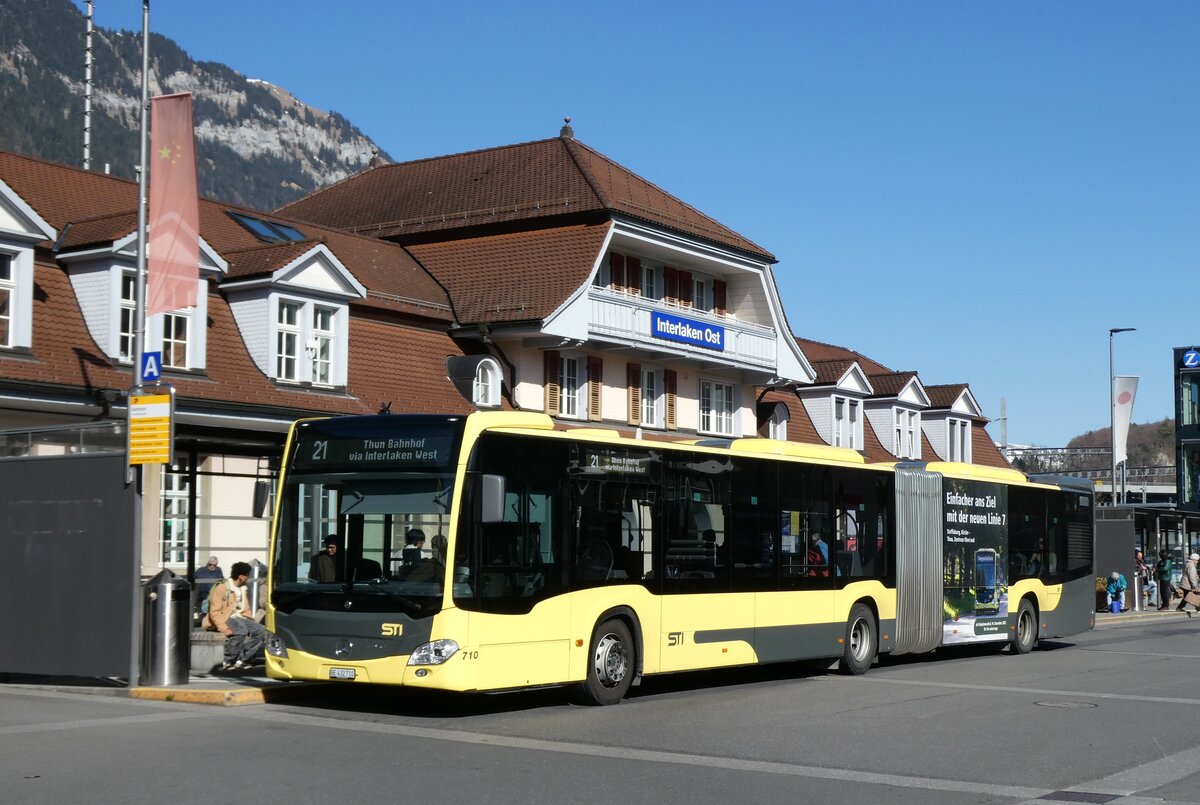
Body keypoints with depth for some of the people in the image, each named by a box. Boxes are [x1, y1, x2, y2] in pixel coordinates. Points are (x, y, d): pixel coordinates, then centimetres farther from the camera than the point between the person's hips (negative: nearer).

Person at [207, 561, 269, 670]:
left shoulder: (242, 588, 15)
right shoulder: (221, 587, -11)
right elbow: (215, 612, -16)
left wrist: (252, 622, 7)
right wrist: (224, 628, -28)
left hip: (239, 617, 8)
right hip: (225, 619, -8)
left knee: (260, 631, -15)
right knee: (241, 631, -37)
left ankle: (241, 660, -16)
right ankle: (228, 663, -26)